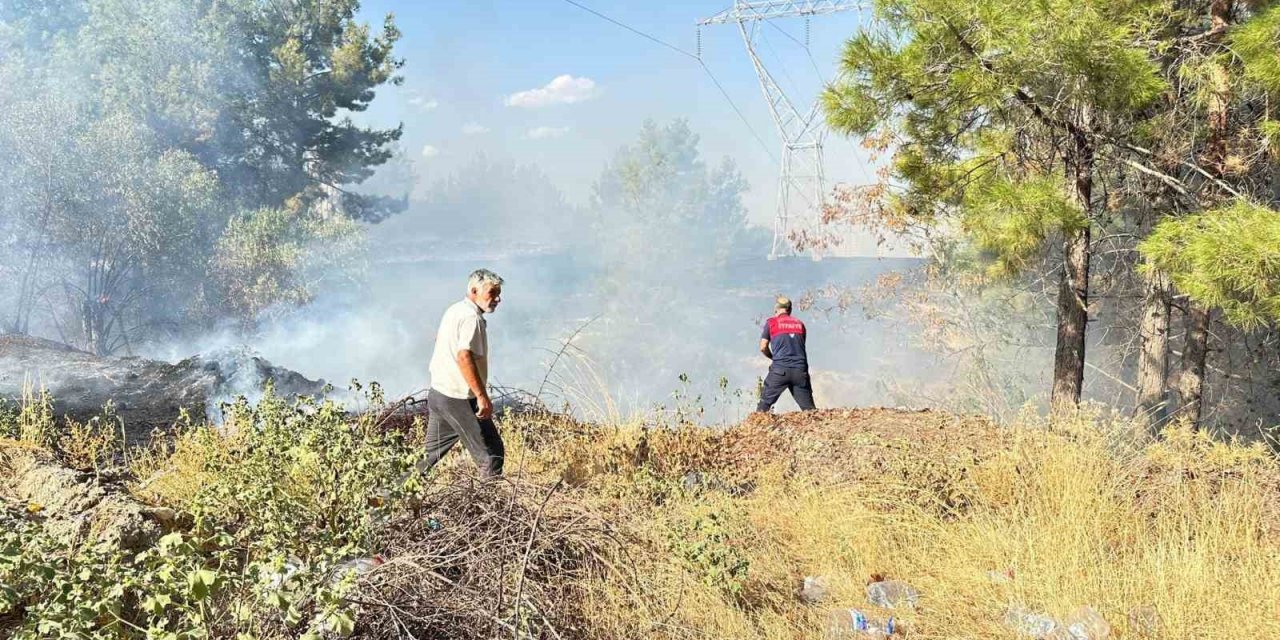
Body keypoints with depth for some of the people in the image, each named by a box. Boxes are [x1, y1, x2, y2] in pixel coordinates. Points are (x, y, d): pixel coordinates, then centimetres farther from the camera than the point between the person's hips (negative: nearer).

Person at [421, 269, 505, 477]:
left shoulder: (454, 309, 14)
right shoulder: (472, 317, -17)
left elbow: (439, 339, 28)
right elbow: (464, 357, -28)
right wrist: (482, 396, -27)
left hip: (437, 392, 10)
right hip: (459, 399, -10)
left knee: (431, 453, 17)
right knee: (492, 452, 0)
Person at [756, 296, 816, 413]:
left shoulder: (771, 322, 7)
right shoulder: (800, 324, 17)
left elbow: (763, 347, 6)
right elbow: (801, 346, 18)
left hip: (780, 369, -2)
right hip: (800, 370, 3)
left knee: (765, 403, 5)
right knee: (809, 408, 5)